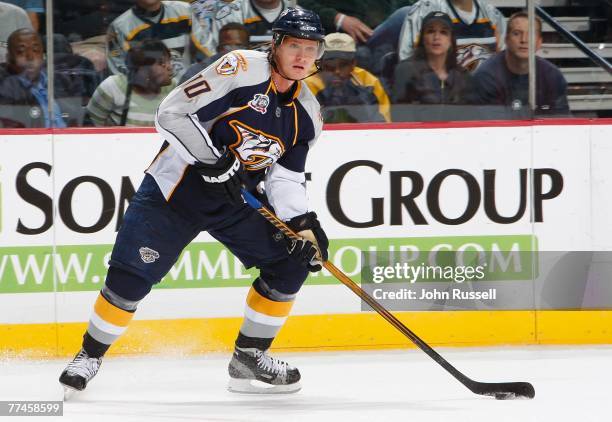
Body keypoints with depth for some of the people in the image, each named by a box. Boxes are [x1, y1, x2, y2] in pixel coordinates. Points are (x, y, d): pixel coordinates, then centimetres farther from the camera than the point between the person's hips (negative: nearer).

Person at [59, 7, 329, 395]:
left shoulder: (307, 113, 2)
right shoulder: (242, 69, -19)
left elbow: (285, 177, 3)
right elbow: (172, 113, -22)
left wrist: (303, 224, -13)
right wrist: (213, 161, -29)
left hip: (236, 201, 6)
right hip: (177, 188, -6)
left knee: (291, 262, -3)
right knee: (131, 276, -13)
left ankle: (249, 357, 10)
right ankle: (90, 355, 8)